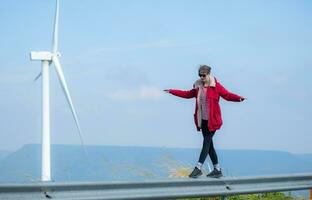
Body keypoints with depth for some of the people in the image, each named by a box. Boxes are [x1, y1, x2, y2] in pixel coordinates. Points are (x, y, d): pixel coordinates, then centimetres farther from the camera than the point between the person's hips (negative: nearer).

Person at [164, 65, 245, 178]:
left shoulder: (216, 86, -9)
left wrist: (238, 98, -34)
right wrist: (172, 91, 18)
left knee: (207, 142, -6)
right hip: (203, 120, 7)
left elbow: (227, 95, -16)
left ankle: (198, 168, -4)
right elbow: (187, 94, 19)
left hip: (212, 120, -7)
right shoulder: (198, 86, 8)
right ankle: (217, 170, 19)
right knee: (209, 144, 10)